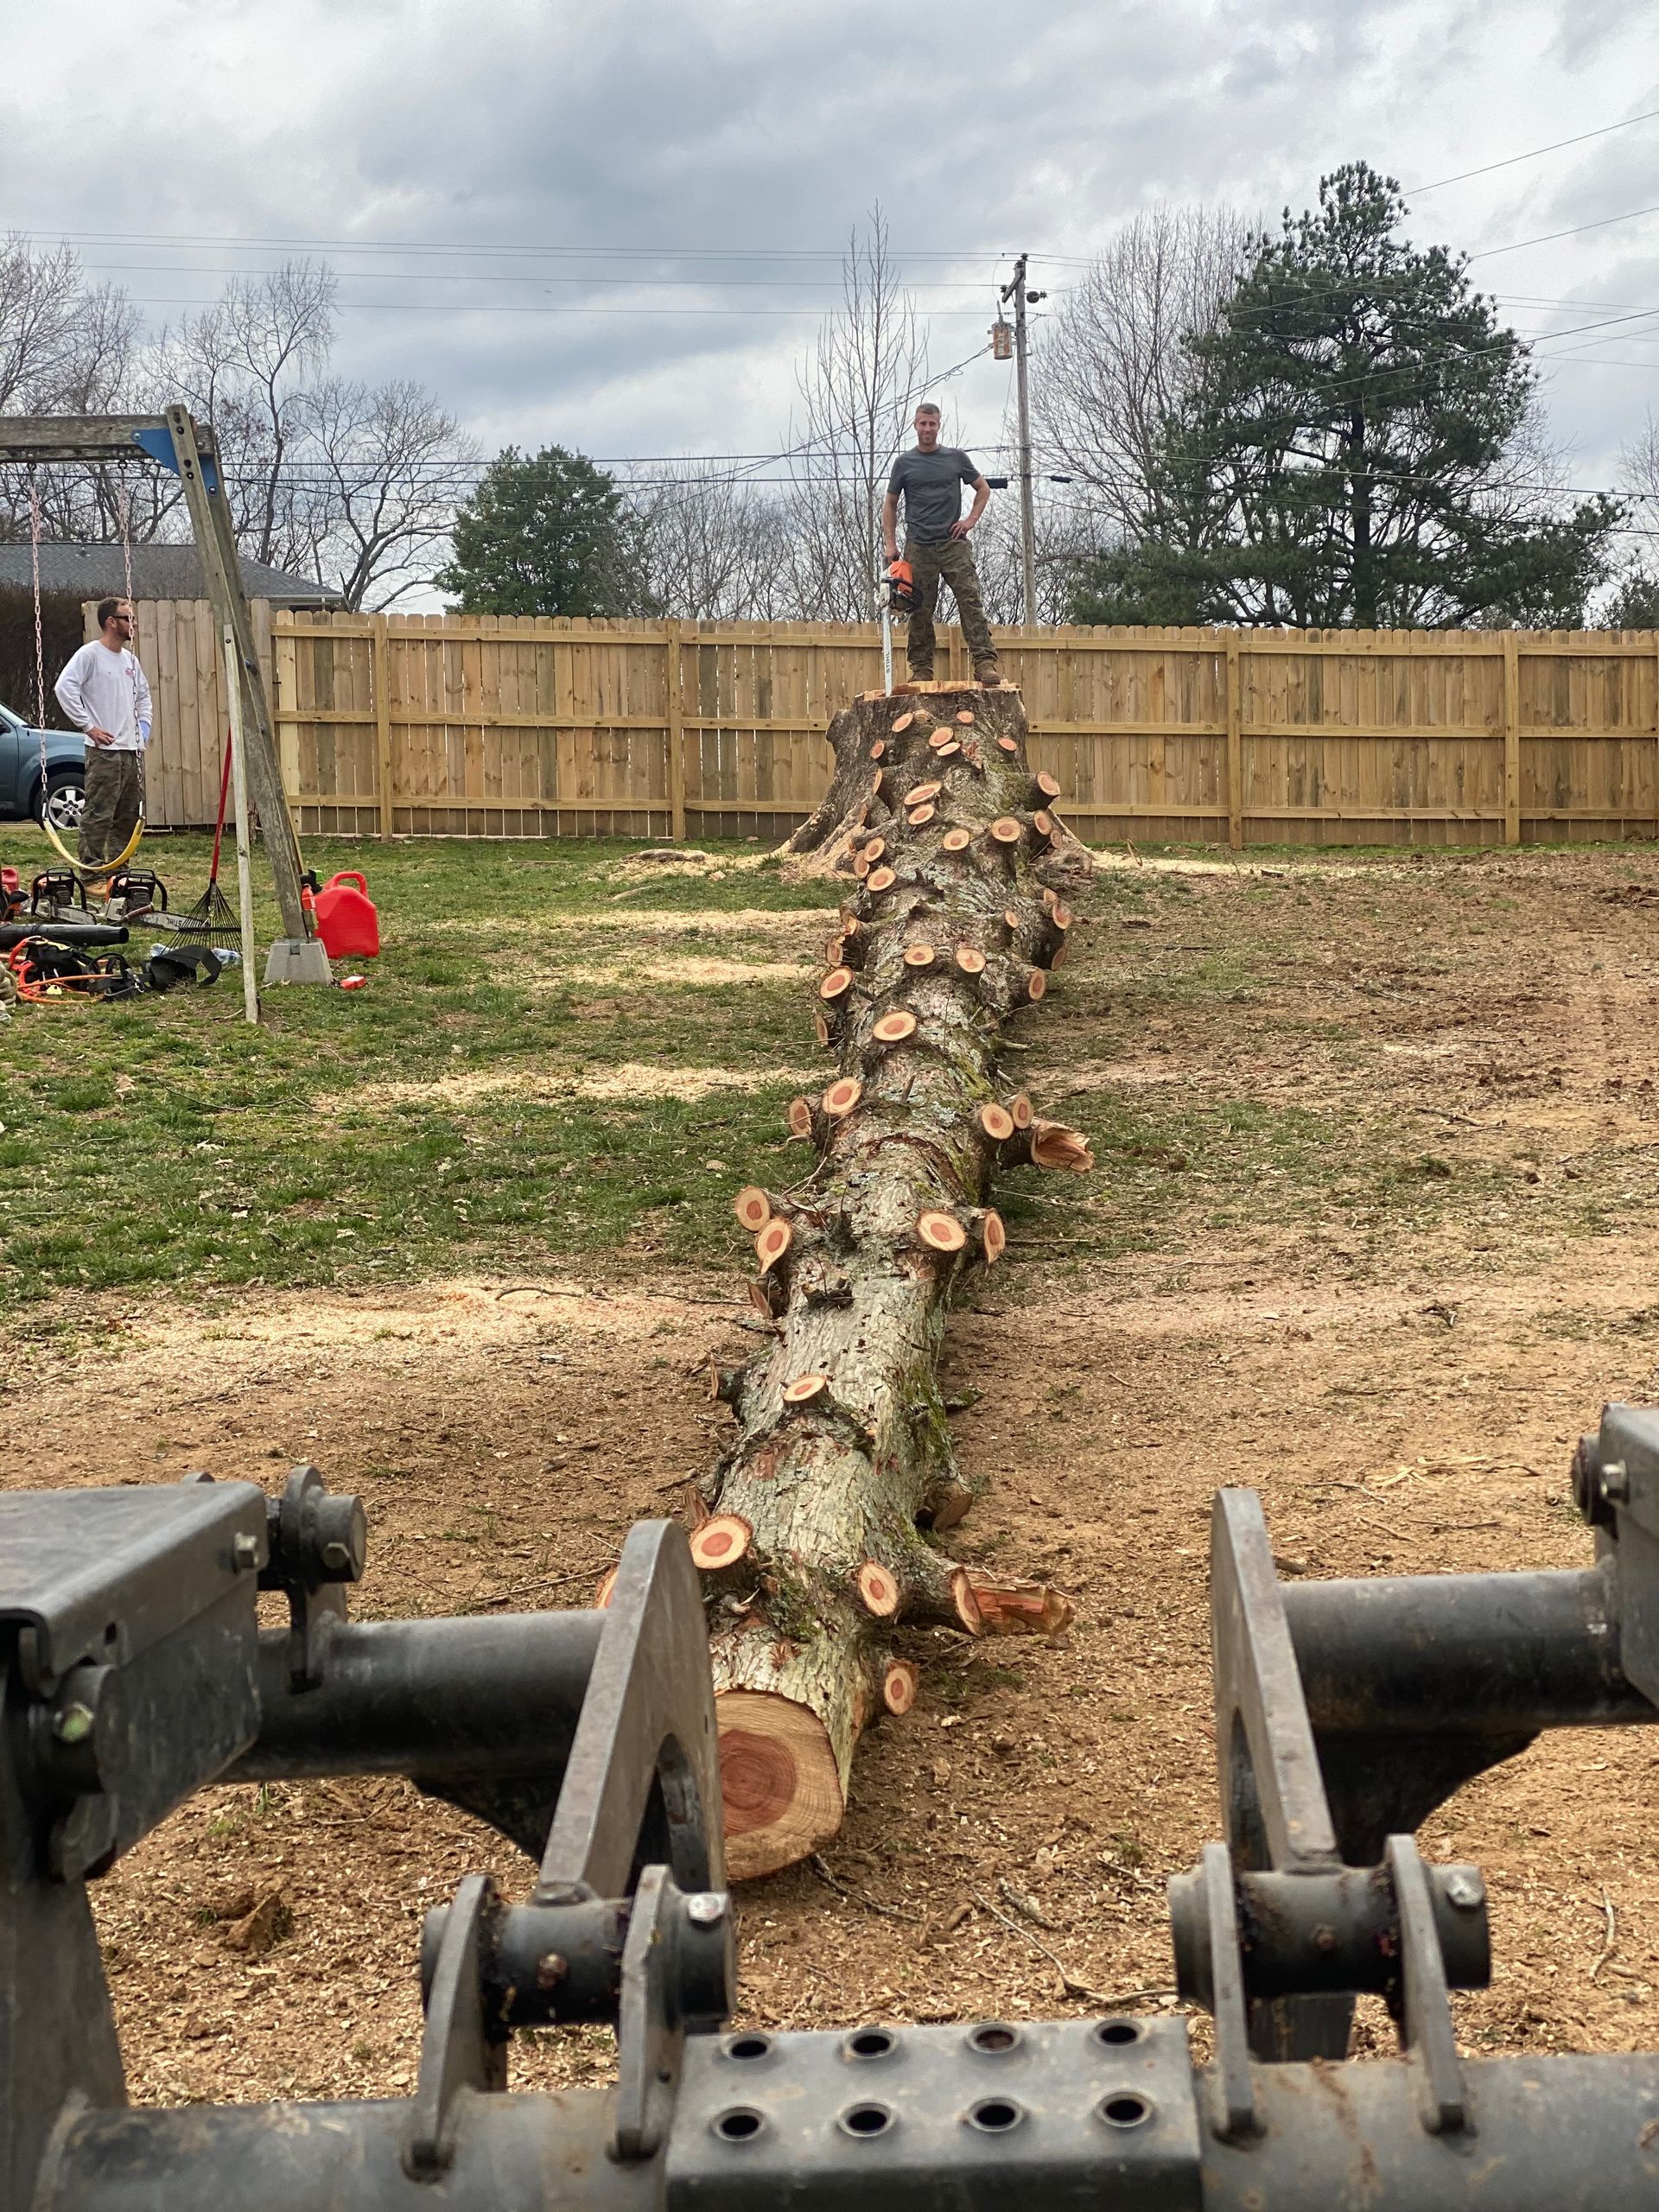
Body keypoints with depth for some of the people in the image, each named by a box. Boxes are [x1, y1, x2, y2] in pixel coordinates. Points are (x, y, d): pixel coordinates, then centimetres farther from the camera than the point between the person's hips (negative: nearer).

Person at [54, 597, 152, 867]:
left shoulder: (130, 659, 17)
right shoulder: (89, 654, -7)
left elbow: (143, 695, 31)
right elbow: (64, 688, -16)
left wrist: (143, 725, 16)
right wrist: (88, 726, -16)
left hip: (133, 750, 8)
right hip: (104, 750, -8)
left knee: (129, 814, 11)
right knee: (98, 814, -10)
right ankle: (92, 869, -8)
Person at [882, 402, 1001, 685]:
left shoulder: (956, 458, 9)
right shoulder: (904, 463, 8)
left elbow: (983, 488, 20)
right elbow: (890, 504, 13)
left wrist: (971, 520, 5)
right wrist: (891, 544, 4)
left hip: (953, 544, 0)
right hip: (919, 548, 0)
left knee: (971, 601, -11)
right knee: (921, 611, 1)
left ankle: (985, 663, -16)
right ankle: (921, 669, 6)